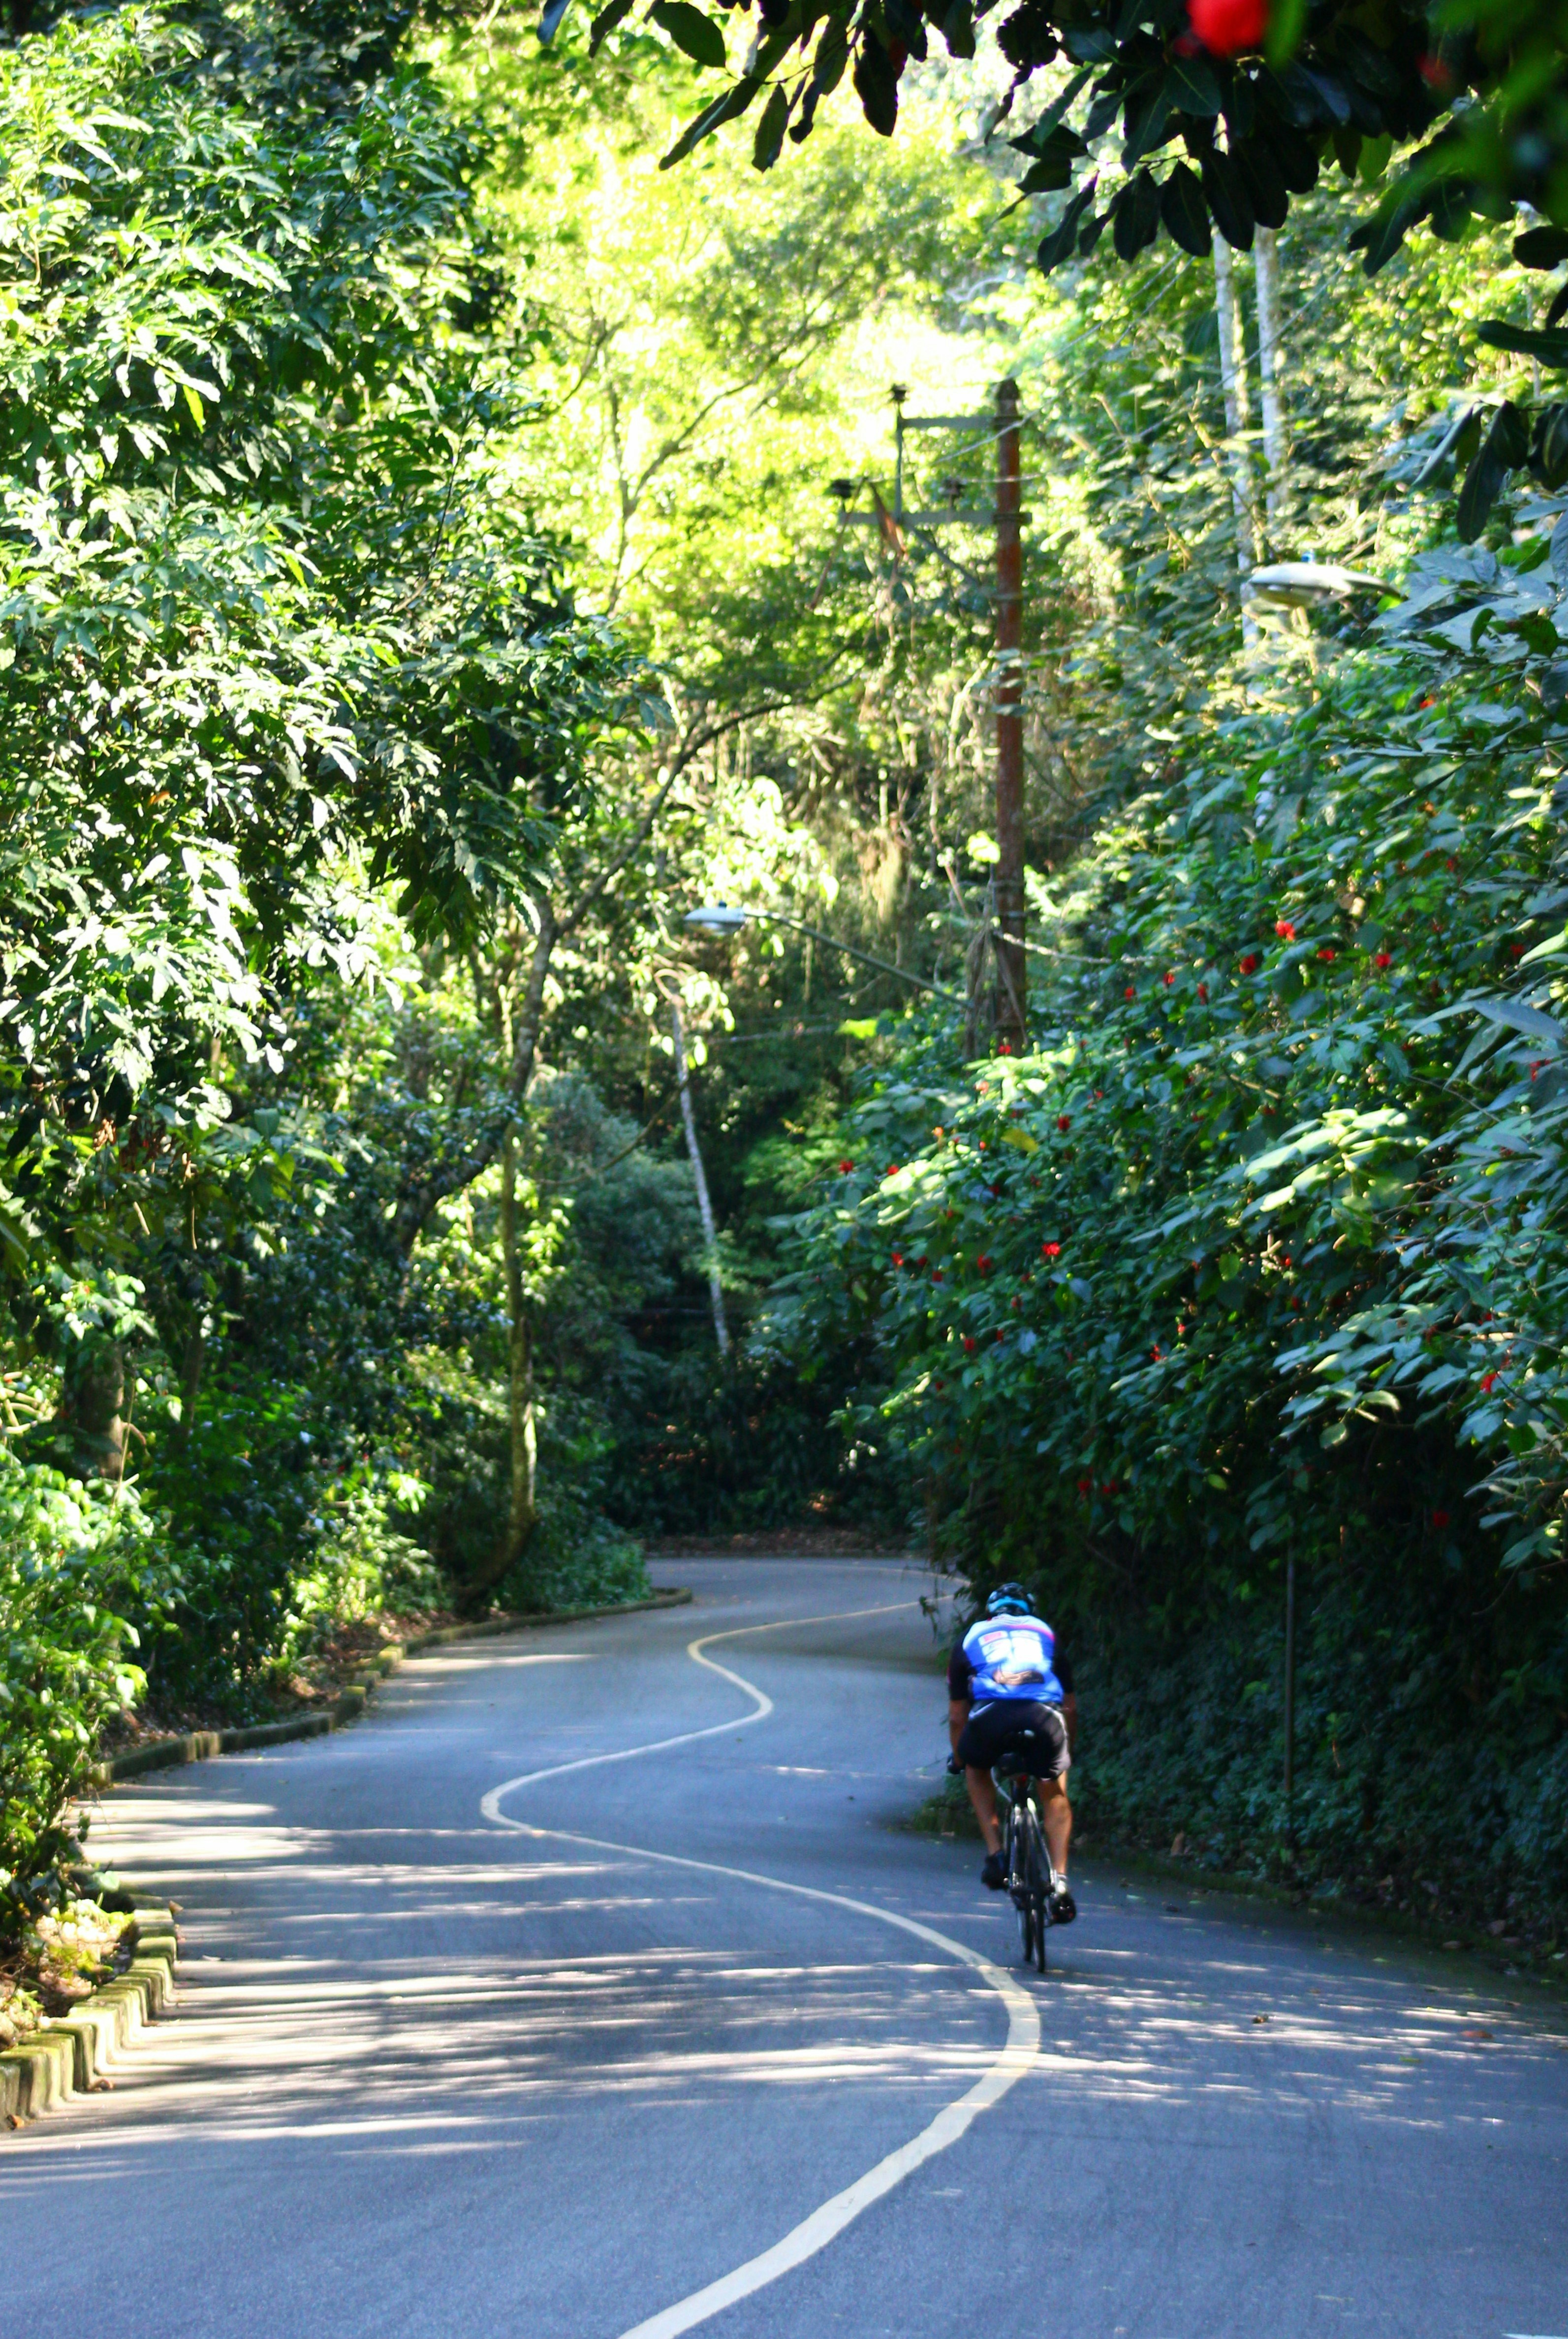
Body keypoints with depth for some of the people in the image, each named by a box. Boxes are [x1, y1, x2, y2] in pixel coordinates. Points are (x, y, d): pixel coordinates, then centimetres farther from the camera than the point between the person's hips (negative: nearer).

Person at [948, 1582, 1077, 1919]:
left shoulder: (972, 1638, 31)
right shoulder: (1046, 1633, 34)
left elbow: (957, 1716, 34)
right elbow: (1071, 1707, 38)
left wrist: (958, 1760, 50)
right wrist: (1068, 1752, 54)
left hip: (992, 1715, -1)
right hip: (1045, 1716, 1)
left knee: (977, 1770, 32)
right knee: (1054, 1794, 26)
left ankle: (995, 1853, 16)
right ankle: (1060, 1881, 10)